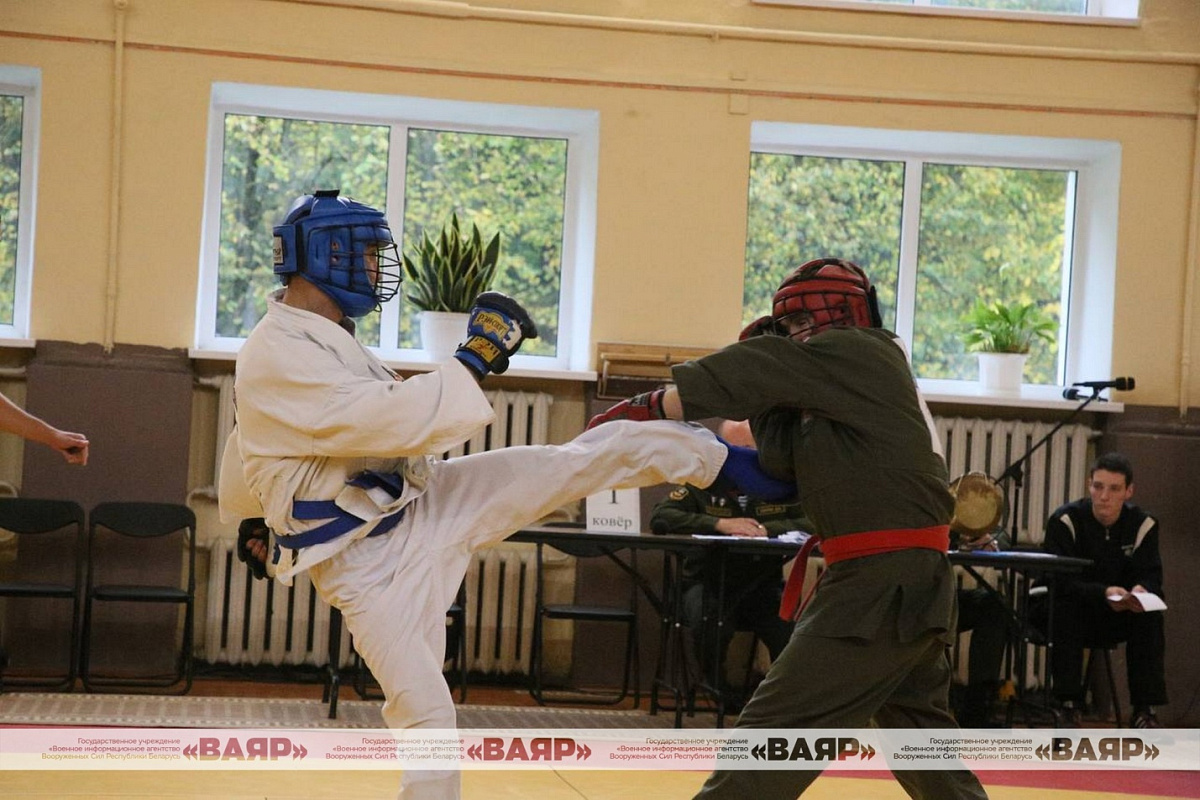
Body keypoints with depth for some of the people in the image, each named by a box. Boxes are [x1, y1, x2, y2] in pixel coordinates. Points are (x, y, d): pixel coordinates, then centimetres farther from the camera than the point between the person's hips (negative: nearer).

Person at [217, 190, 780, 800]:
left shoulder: (318, 336, 10)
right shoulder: (275, 359, -22)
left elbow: (245, 454, 25)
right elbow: (400, 420, -31)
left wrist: (263, 521, 37)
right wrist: (475, 358, -22)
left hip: (423, 503, 8)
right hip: (367, 561, -8)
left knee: (582, 459, 2)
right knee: (424, 711, -8)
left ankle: (724, 460, 18)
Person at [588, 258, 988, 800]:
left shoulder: (856, 353, -6)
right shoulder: (837, 388, 19)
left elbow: (739, 380, -8)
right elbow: (784, 465, 12)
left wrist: (643, 408, -3)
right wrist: (771, 398, 4)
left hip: (882, 583, -10)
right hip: (913, 580, 10)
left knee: (776, 727, -8)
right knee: (919, 729, 21)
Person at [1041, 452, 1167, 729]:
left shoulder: (1143, 524, -6)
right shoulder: (1065, 521, -17)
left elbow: (1151, 575, -11)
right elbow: (1059, 580, -26)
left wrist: (1141, 590, -37)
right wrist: (1104, 593, -41)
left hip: (1115, 618, 3)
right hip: (1069, 611, -3)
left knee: (1150, 616, -25)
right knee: (1066, 611, -36)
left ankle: (1144, 710, -19)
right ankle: (1067, 704, -30)